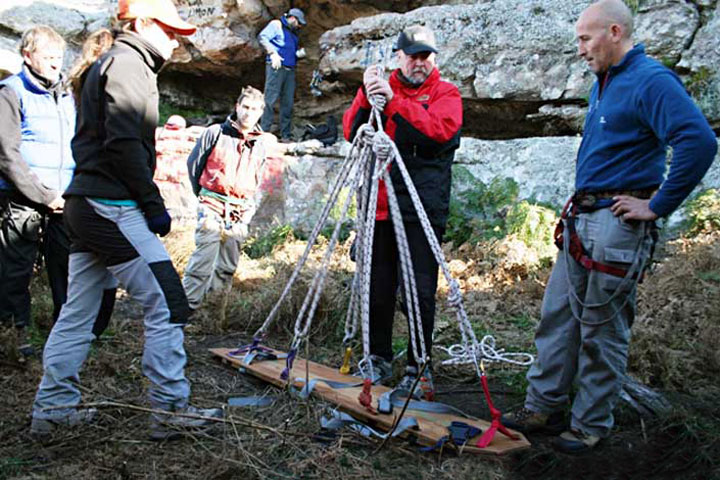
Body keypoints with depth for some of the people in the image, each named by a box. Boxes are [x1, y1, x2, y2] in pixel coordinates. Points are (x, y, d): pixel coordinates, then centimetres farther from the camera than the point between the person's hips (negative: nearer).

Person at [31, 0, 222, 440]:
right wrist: (154, 204, -14)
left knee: (77, 312, 14)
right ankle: (170, 408, 0)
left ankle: (53, 408, 23)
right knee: (166, 304, -7)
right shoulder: (128, 65, -7)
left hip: (85, 206, 11)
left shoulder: (107, 65, 23)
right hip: (113, 209, -11)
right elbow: (124, 144, -19)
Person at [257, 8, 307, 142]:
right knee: (270, 99, -11)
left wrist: (299, 54, 9)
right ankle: (264, 132, -12)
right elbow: (262, 37, -9)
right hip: (276, 67, -8)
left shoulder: (293, 33, 25)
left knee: (288, 103, 5)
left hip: (290, 70, 8)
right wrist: (273, 53, -18)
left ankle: (286, 135, 9)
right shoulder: (276, 25, 3)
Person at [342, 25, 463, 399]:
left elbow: (439, 130, -13)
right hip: (378, 203, 3)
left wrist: (393, 101, -17)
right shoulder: (381, 86, 17)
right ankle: (378, 358, 22)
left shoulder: (445, 92, 8)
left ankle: (418, 367, 8)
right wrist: (366, 97, -11)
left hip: (423, 208, -3)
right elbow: (351, 132, 5)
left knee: (421, 290, -3)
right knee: (378, 286, 8)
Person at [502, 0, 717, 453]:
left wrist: (657, 205, -20)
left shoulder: (651, 80, -13)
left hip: (616, 225, -9)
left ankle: (592, 425, 18)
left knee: (602, 331, 2)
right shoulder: (603, 83, 16)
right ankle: (544, 407, 24)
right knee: (557, 317, 12)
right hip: (581, 220, 9)